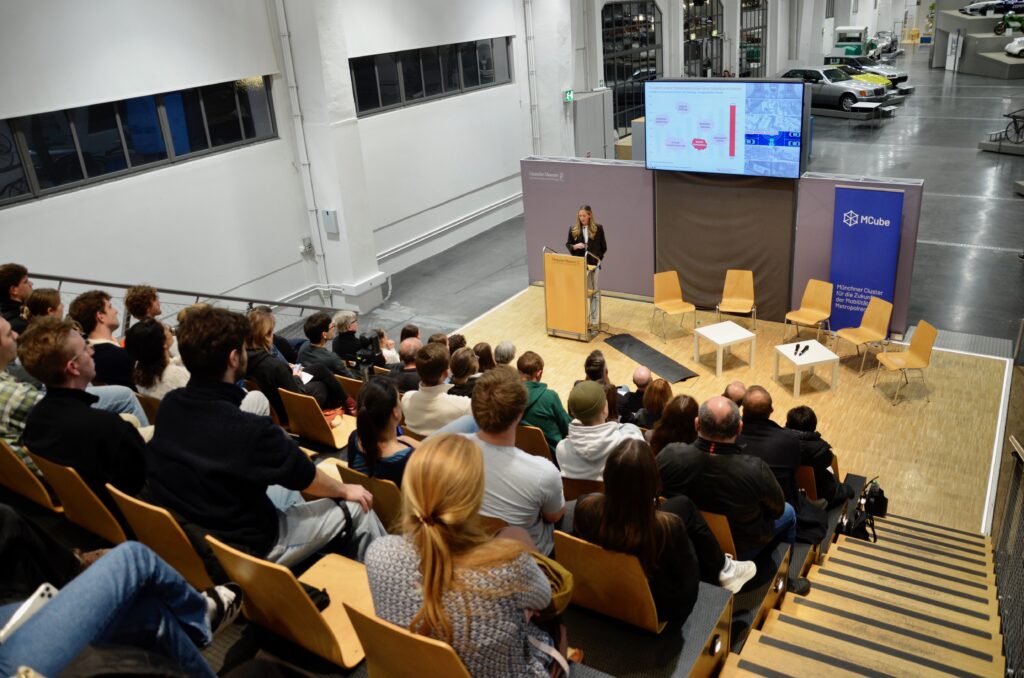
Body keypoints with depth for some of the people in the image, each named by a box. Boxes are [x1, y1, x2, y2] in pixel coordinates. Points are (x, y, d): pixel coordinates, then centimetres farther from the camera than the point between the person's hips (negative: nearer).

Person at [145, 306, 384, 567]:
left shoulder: (169, 406, -10)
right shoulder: (250, 430, -33)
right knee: (357, 509, 7)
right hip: (239, 549, -7)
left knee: (284, 485, 31)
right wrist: (345, 490, 5)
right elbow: (309, 480, -12)